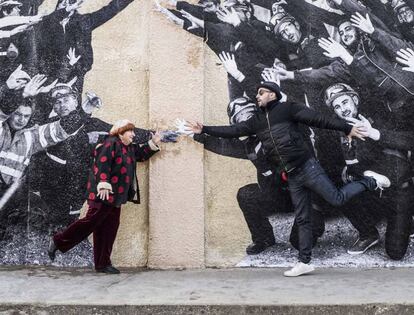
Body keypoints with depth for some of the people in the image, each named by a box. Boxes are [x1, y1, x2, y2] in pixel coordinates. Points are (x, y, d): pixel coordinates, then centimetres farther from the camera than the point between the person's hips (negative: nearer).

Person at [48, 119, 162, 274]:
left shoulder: (130, 148, 16)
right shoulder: (111, 143, -11)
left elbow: (142, 154, 33)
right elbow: (102, 164, -21)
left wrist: (154, 143, 21)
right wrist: (103, 185, -28)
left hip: (116, 197, 9)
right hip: (104, 194, -9)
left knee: (109, 229, 9)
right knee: (92, 220, -9)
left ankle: (103, 264, 14)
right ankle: (58, 241, 8)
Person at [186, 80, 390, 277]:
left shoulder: (287, 109, -3)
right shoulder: (257, 121, 14)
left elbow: (318, 119, -7)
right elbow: (233, 131, 15)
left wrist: (346, 128, -9)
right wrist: (204, 130, 11)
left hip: (308, 168, -5)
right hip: (292, 177, 5)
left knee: (337, 199, -7)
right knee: (302, 220, 8)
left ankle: (370, 182, 18)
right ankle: (304, 262, 13)